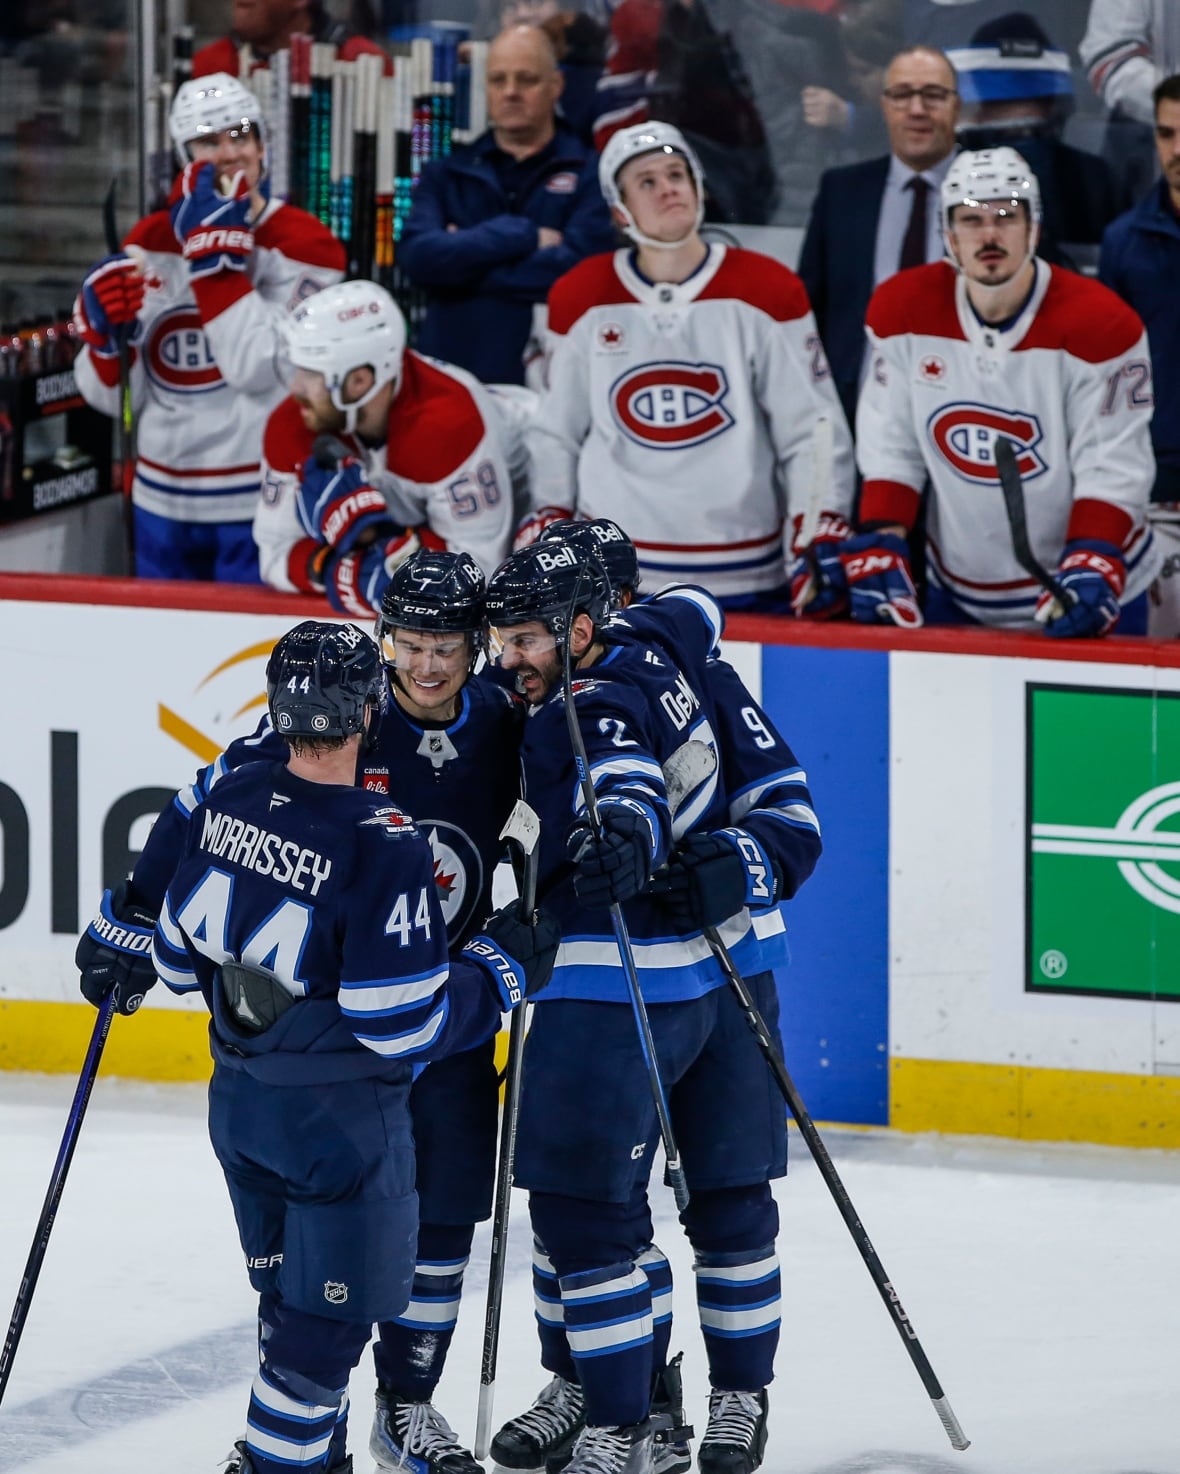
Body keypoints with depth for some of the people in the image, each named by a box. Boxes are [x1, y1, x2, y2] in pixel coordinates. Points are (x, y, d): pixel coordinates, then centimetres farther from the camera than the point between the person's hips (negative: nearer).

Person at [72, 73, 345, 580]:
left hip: (259, 503, -5)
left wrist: (213, 256, -21)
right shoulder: (148, 243, 6)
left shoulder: (301, 243, -8)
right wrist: (103, 333, -13)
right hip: (163, 502, 5)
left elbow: (257, 369, -22)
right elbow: (114, 397, 7)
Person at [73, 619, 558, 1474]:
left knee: (290, 1295, 21)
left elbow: (182, 951, 6)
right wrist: (507, 964, -9)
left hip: (238, 1097, 7)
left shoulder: (228, 802, -6)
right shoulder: (384, 847, -24)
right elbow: (403, 1025, -21)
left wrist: (119, 945, 29)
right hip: (339, 1115, -7)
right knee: (332, 1308, 4)